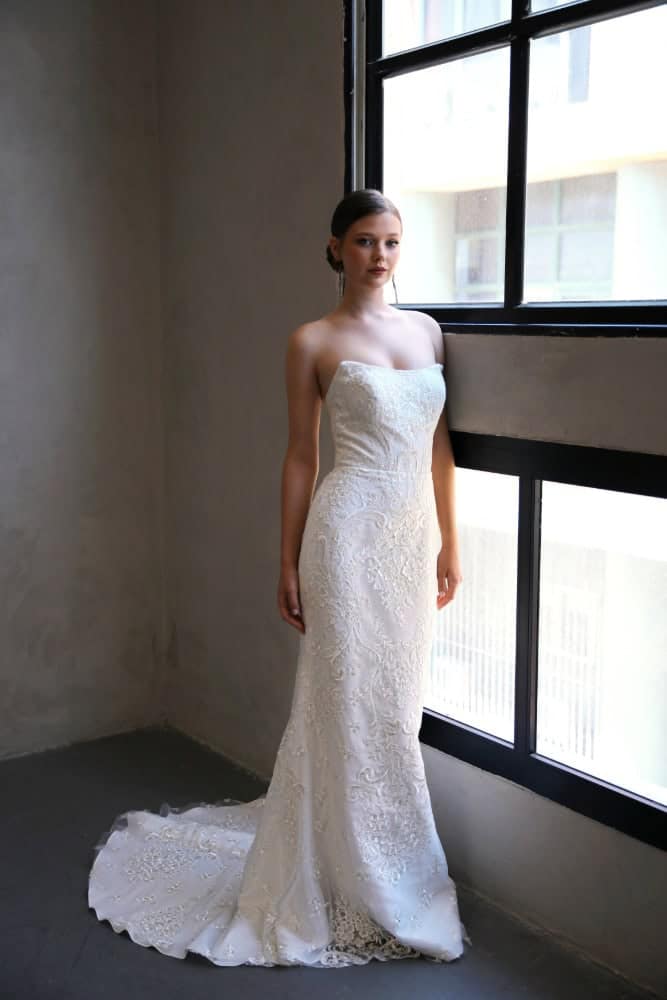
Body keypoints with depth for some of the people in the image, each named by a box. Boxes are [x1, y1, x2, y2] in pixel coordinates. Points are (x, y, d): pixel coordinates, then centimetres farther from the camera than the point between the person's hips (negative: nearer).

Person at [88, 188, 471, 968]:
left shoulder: (428, 332, 12)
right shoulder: (312, 342, -2)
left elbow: (439, 447, 13)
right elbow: (300, 457, -1)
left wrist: (450, 545, 12)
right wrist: (288, 564, -2)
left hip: (414, 535, 6)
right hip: (350, 531, -5)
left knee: (398, 700, 13)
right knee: (353, 702, 1)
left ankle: (387, 870, 31)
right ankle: (366, 888, 17)